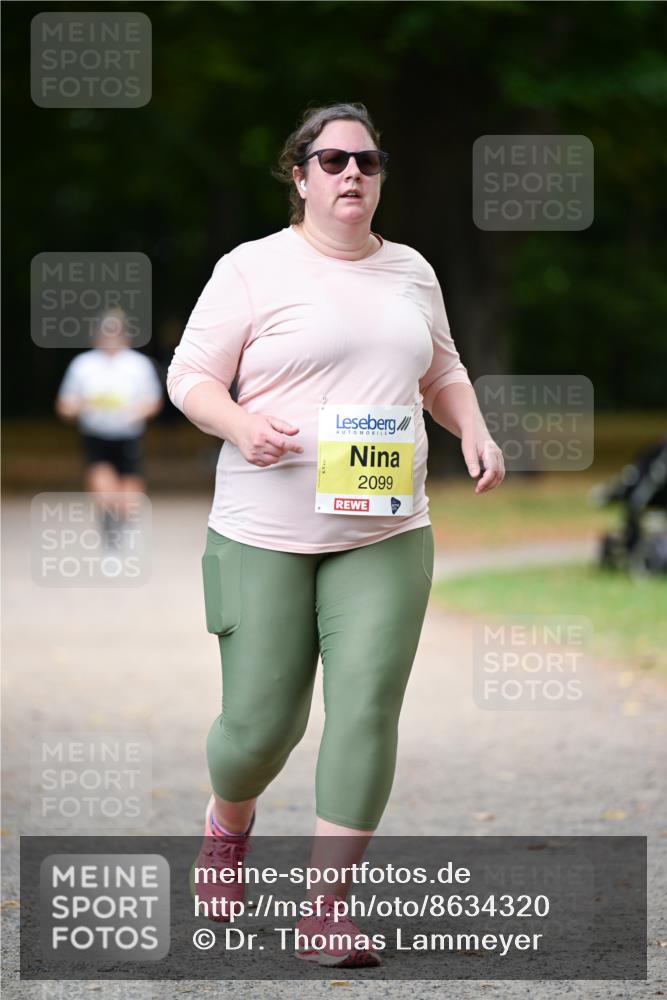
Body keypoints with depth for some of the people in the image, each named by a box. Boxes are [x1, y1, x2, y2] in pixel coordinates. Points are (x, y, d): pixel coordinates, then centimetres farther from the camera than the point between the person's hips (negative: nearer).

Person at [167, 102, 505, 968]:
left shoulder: (411, 272, 13)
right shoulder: (253, 269, -3)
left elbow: (442, 371, 26)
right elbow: (191, 376, -2)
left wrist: (473, 429, 6)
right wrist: (241, 425, -21)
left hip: (385, 534, 3)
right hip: (266, 535, -3)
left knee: (368, 708, -10)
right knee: (262, 719, 1)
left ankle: (326, 910, -5)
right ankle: (228, 824, 37)